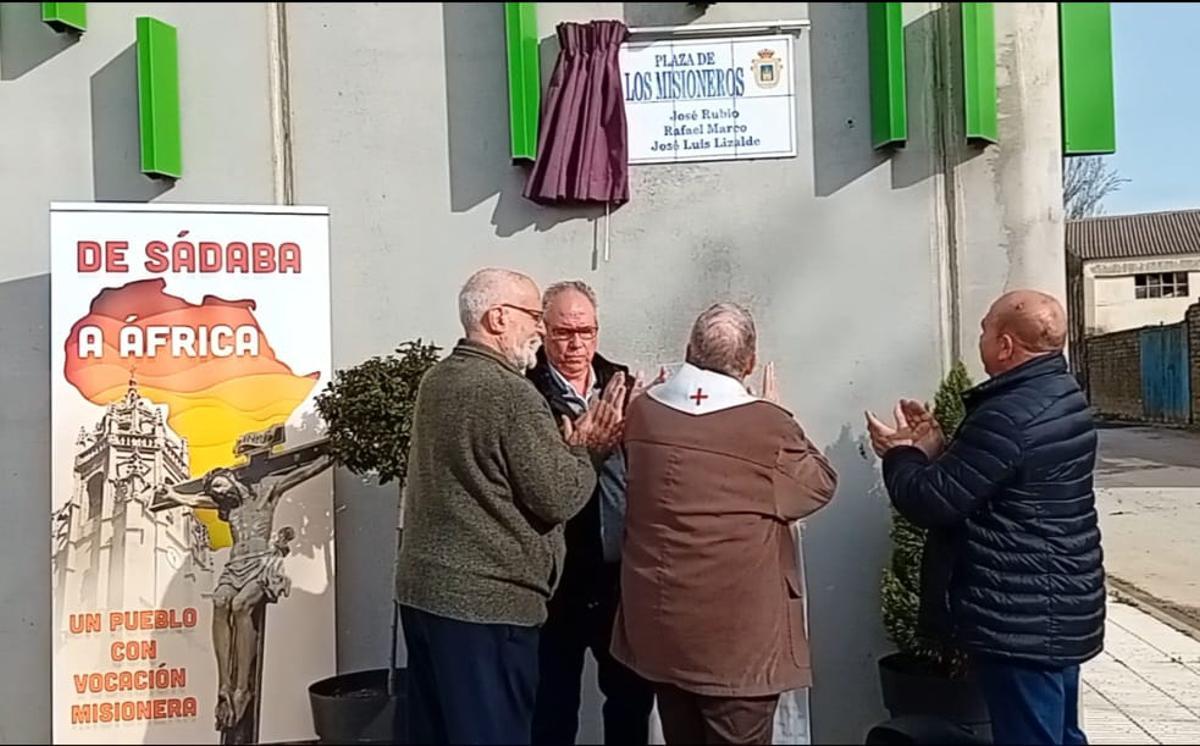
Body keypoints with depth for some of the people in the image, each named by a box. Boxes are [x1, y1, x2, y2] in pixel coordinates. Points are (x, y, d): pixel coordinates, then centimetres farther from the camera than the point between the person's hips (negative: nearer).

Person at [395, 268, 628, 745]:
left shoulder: (436, 380, 9)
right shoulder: (512, 392, -18)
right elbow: (558, 500, -15)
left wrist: (567, 447, 6)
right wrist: (584, 451, 2)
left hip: (421, 587, 9)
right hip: (486, 600, -8)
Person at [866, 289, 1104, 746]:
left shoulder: (1008, 416, -25)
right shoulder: (1062, 397, 8)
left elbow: (930, 503, -21)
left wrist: (900, 453, -4)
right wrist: (935, 449, 7)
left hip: (1022, 622, -10)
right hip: (1062, 611, 10)